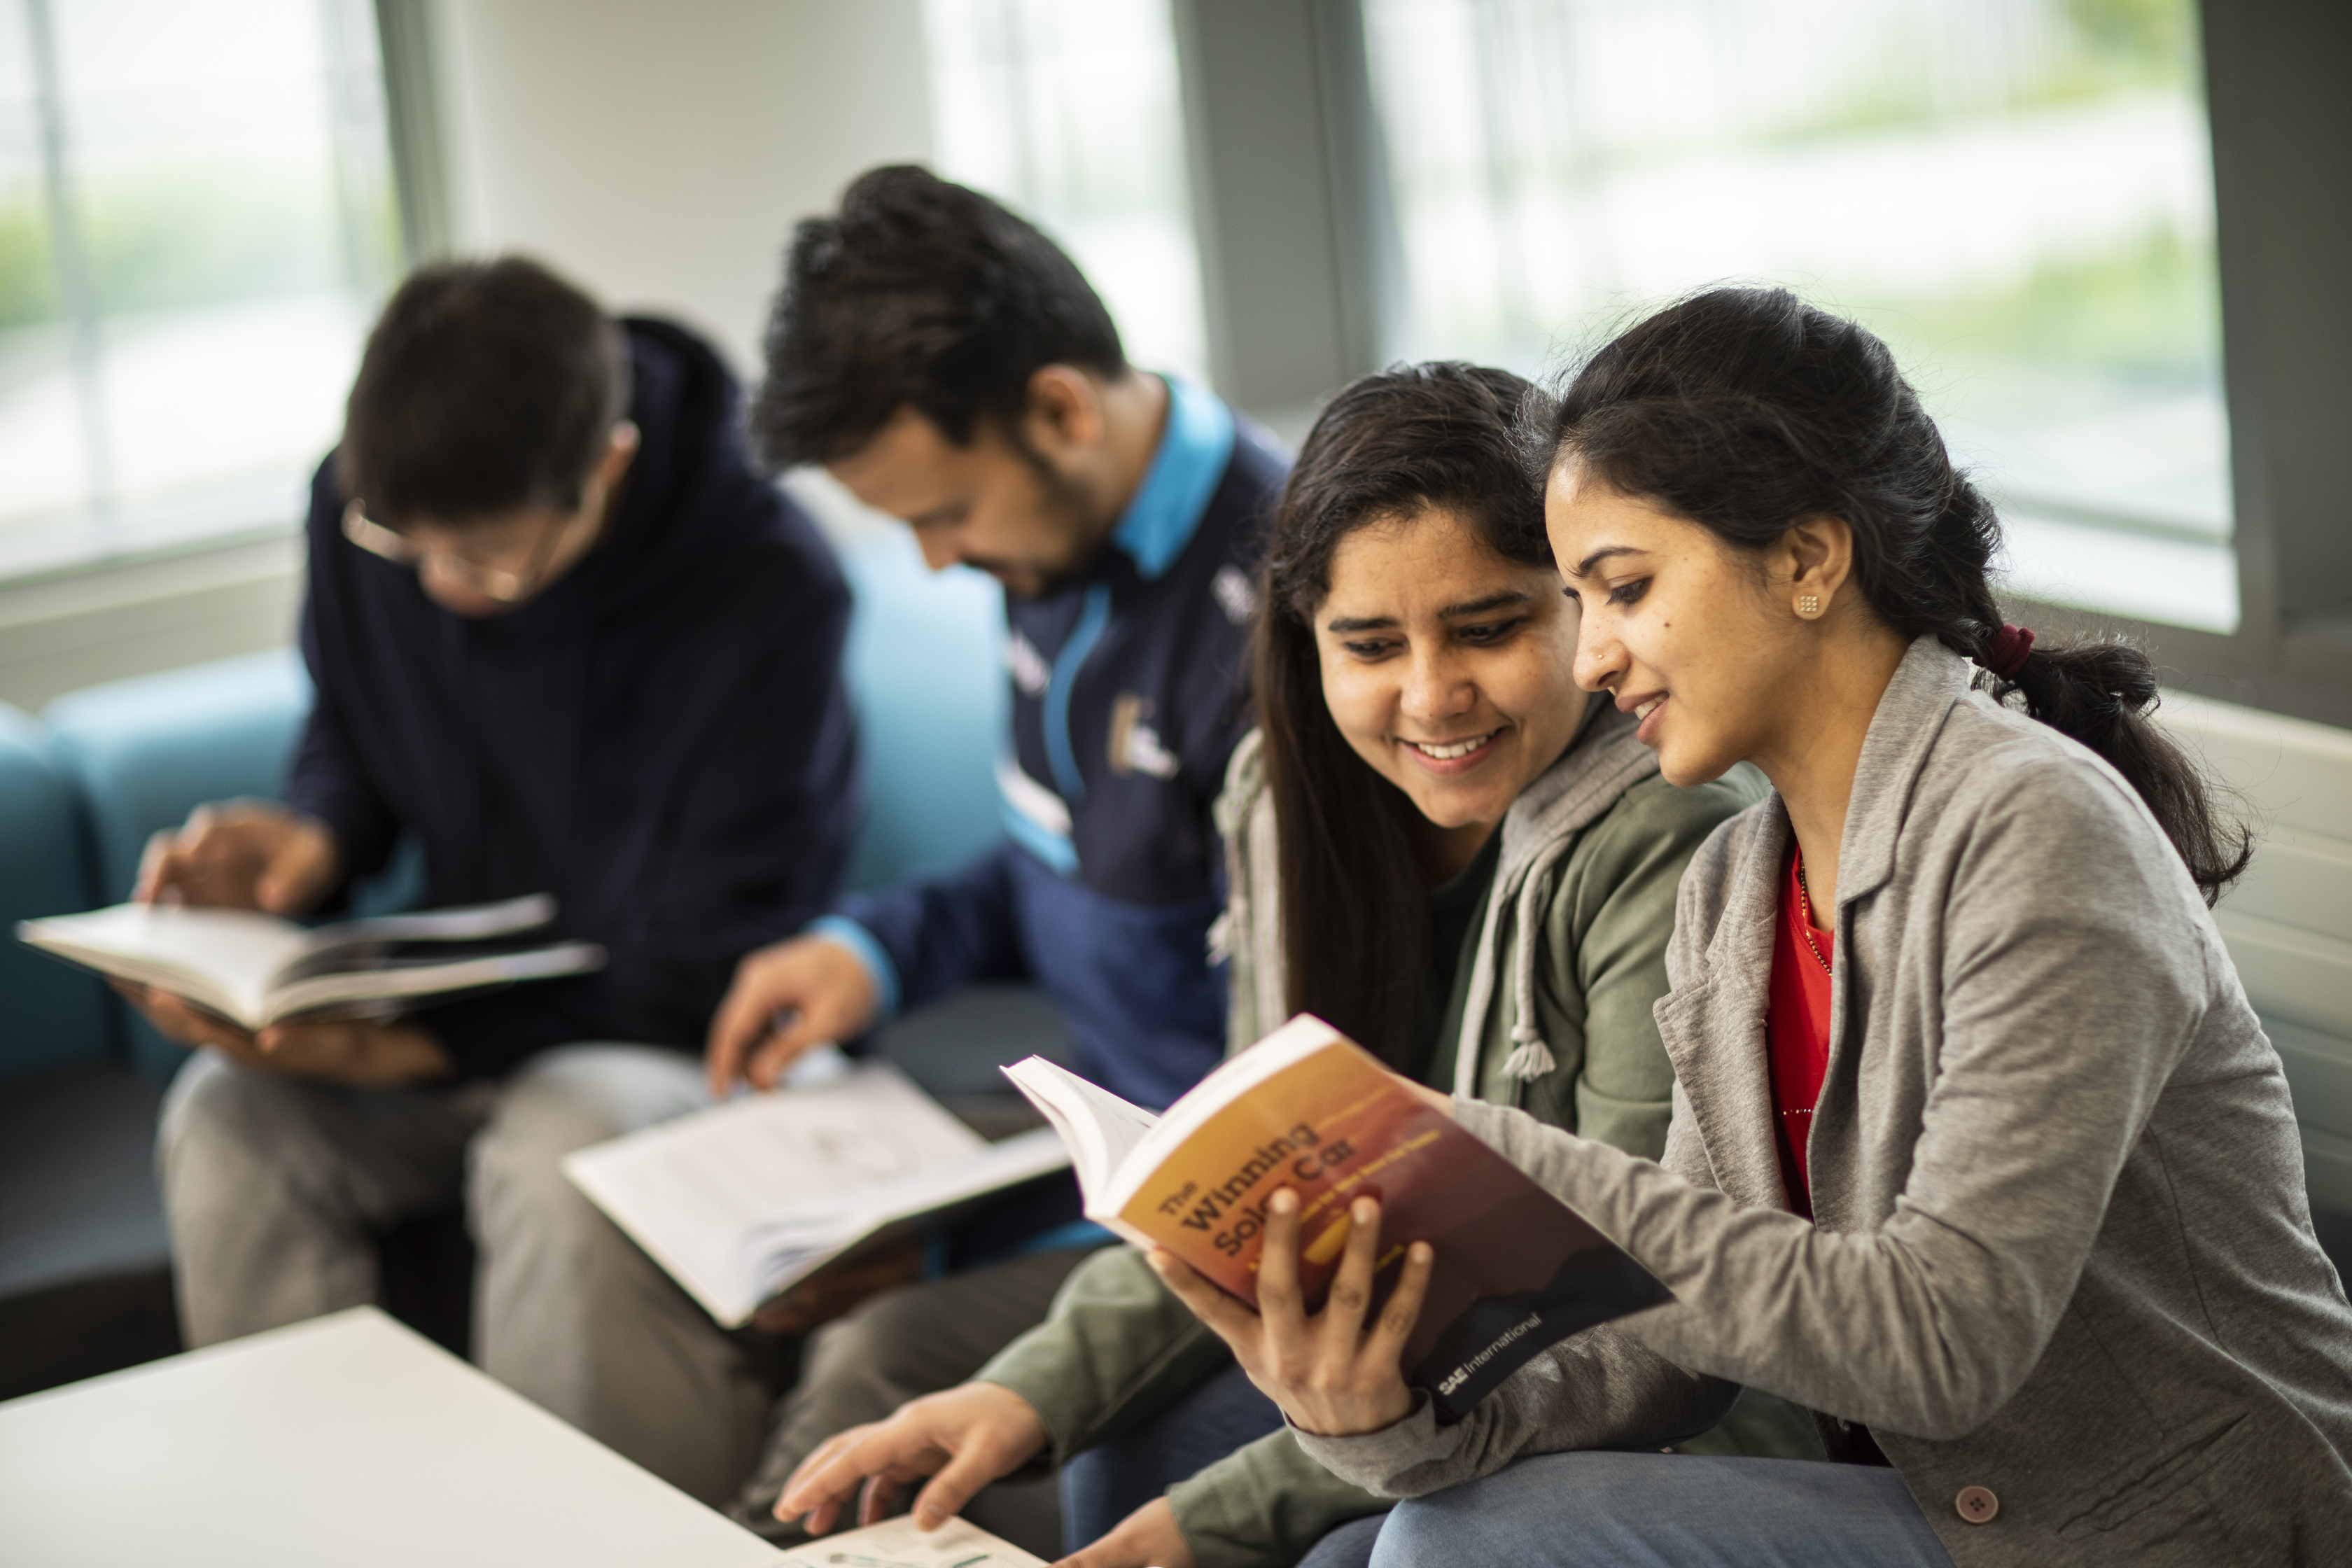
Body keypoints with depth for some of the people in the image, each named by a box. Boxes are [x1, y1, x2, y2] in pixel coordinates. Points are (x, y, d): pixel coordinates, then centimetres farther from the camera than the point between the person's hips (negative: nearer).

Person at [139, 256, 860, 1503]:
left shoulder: (769, 593, -25)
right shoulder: (366, 511, -9)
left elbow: (699, 974, -21)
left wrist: (403, 1049, -31)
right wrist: (314, 841, -12)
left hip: (676, 1027, -5)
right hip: (466, 998, 5)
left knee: (564, 1159, -36)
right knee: (225, 1123, -23)